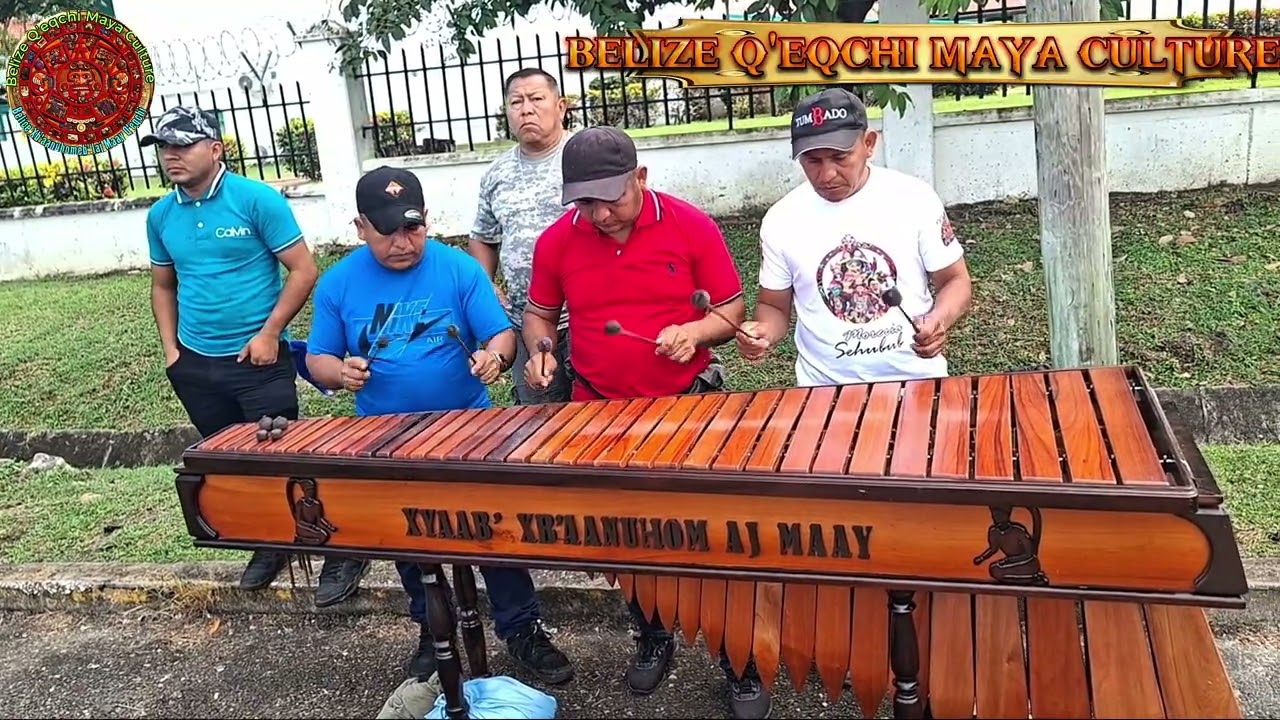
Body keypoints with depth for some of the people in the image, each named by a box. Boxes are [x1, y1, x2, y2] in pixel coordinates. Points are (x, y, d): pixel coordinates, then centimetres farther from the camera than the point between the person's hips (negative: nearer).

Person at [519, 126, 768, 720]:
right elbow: (538, 313, 9)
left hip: (689, 405, -2)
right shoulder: (556, 242, -5)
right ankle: (652, 638, 41)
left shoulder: (692, 226, -11)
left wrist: (695, 330, -24)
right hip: (602, 413, 3)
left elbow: (732, 309, -4)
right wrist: (539, 352, -11)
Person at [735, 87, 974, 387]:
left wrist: (939, 320, -17)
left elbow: (955, 281, 3)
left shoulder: (915, 199, -3)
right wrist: (763, 331, -14)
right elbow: (774, 306, 7)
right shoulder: (780, 221, -2)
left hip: (916, 381, -2)